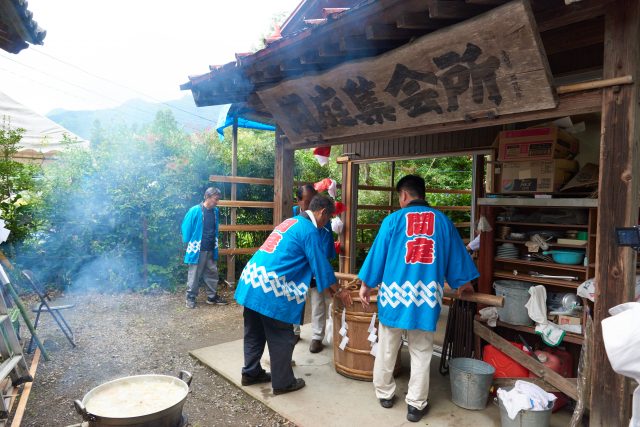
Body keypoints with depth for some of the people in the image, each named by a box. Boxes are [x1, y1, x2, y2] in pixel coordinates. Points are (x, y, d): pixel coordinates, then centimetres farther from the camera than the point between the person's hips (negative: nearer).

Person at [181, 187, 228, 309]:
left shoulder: (216, 211, 3)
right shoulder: (195, 211, -14)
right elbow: (186, 227, -6)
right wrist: (188, 243, -3)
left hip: (211, 249, 6)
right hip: (197, 249, -5)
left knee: (212, 273, 13)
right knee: (194, 274, 5)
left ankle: (212, 296, 26)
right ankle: (191, 297, 20)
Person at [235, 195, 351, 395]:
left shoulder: (292, 221, 19)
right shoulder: (309, 230, -9)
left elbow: (308, 264, 27)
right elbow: (321, 265, -5)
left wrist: (328, 285, 31)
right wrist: (338, 291, 10)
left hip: (252, 280, 10)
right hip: (270, 289, -9)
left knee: (255, 333, 21)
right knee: (281, 339, 7)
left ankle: (251, 373, 36)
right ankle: (283, 382, 21)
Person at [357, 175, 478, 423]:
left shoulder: (393, 219, -2)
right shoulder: (443, 221, 4)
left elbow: (377, 254, 0)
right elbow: (456, 256, 13)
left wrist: (366, 285, 12)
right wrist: (461, 283, 31)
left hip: (395, 291, -1)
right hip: (426, 294, 1)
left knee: (387, 349, 16)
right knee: (421, 353, 13)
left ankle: (384, 394, 31)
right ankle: (416, 405, 21)